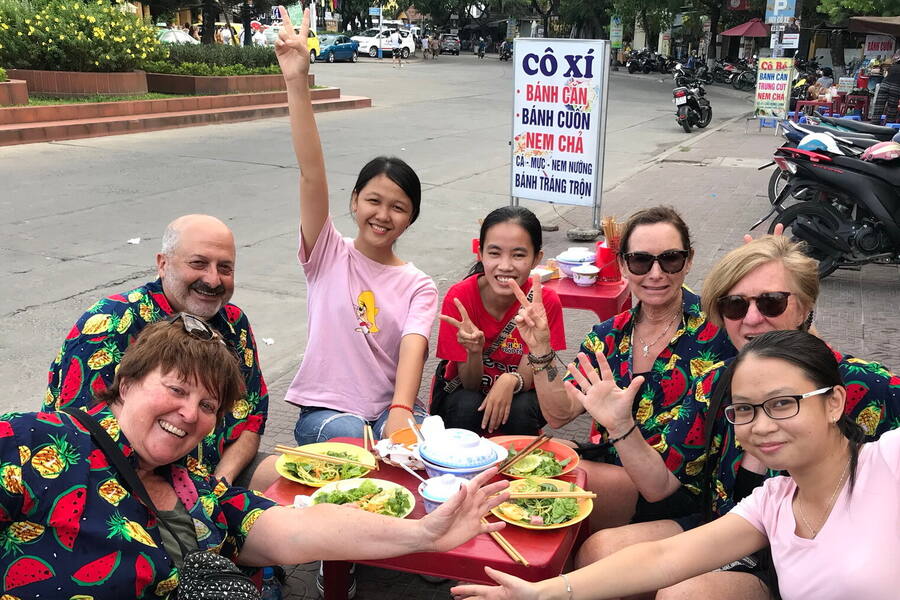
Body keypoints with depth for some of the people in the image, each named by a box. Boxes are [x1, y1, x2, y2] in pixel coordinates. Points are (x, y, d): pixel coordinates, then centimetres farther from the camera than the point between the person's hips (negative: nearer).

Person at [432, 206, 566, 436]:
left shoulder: (547, 302, -19)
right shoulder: (459, 297, -21)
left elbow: (528, 375, -17)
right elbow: (470, 384, -18)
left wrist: (511, 381, -41)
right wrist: (474, 351, -39)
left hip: (516, 393, 1)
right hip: (461, 393, 0)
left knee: (521, 409, -31)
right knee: (468, 406, -32)